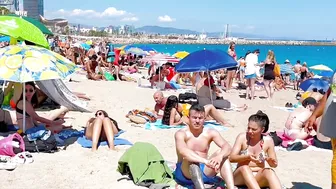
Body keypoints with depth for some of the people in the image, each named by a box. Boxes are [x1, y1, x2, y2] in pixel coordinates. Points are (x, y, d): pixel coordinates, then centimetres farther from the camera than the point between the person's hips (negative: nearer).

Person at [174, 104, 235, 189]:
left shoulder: (210, 133, 1)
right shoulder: (181, 133, -11)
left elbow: (227, 147, -13)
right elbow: (183, 151, -32)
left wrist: (219, 157, -37)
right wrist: (205, 161, -47)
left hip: (204, 172, 4)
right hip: (186, 174, -3)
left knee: (221, 153, -18)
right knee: (190, 157, -33)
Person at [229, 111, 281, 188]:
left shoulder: (268, 140, -1)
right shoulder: (242, 137, -5)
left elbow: (275, 164, 4)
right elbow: (232, 158, -12)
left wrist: (271, 161, -21)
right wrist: (247, 157, -29)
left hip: (259, 177, 1)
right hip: (241, 176, -1)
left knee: (269, 171, -31)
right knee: (245, 168, -33)